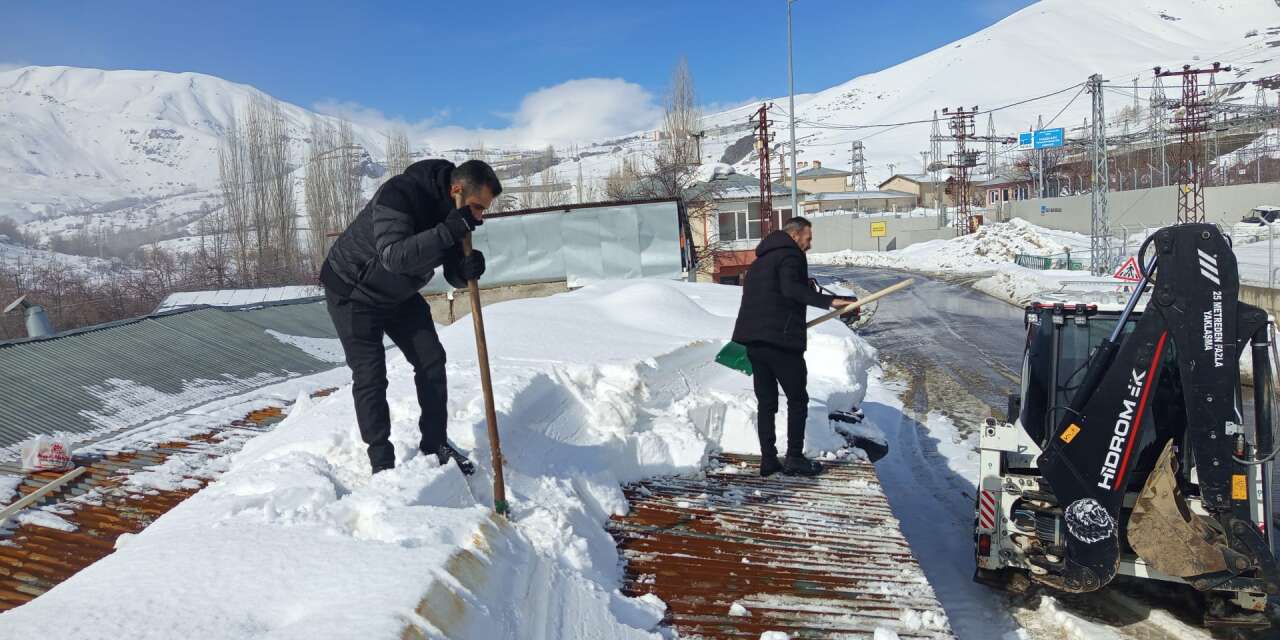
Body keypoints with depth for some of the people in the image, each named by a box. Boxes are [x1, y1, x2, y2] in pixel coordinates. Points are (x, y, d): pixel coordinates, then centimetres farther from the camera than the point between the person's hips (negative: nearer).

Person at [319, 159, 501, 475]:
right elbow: (395, 256, -44)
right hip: (353, 292, -7)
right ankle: (382, 463, 3)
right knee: (370, 375, -8)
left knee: (432, 360, 4)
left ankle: (435, 444, 16)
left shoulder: (453, 214, -9)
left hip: (400, 295, 7)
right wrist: (449, 231, -49)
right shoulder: (399, 193, -32)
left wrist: (467, 269, -29)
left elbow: (453, 275, -6)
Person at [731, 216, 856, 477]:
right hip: (781, 339, -8)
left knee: (766, 402, 12)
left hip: (752, 340, 8)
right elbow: (791, 288, -23)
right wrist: (827, 301, -28)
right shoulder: (790, 255, -4)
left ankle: (768, 460, 13)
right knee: (797, 399, 4)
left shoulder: (761, 259, 24)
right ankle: (794, 458, 5)